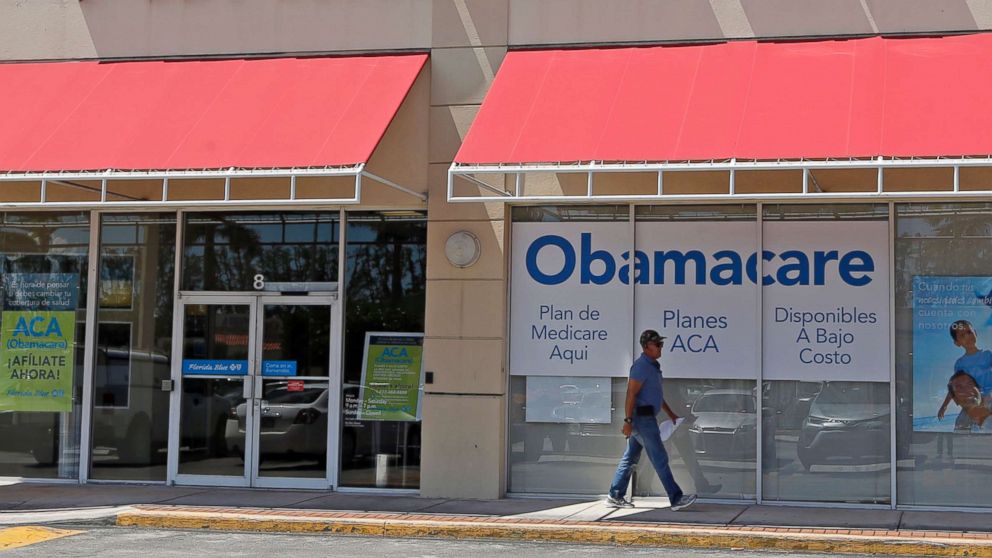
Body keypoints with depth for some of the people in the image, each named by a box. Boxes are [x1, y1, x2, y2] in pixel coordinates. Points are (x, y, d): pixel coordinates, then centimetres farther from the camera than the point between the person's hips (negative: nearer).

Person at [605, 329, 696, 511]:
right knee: (660, 458, -7)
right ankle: (676, 499, -4)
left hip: (646, 418, 10)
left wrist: (671, 414, 28)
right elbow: (631, 394, -20)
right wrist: (628, 420, -24)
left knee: (630, 458, 11)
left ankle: (615, 496, 15)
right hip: (642, 418, -10)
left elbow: (657, 395, 27)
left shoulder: (653, 366, 17)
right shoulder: (641, 366, -15)